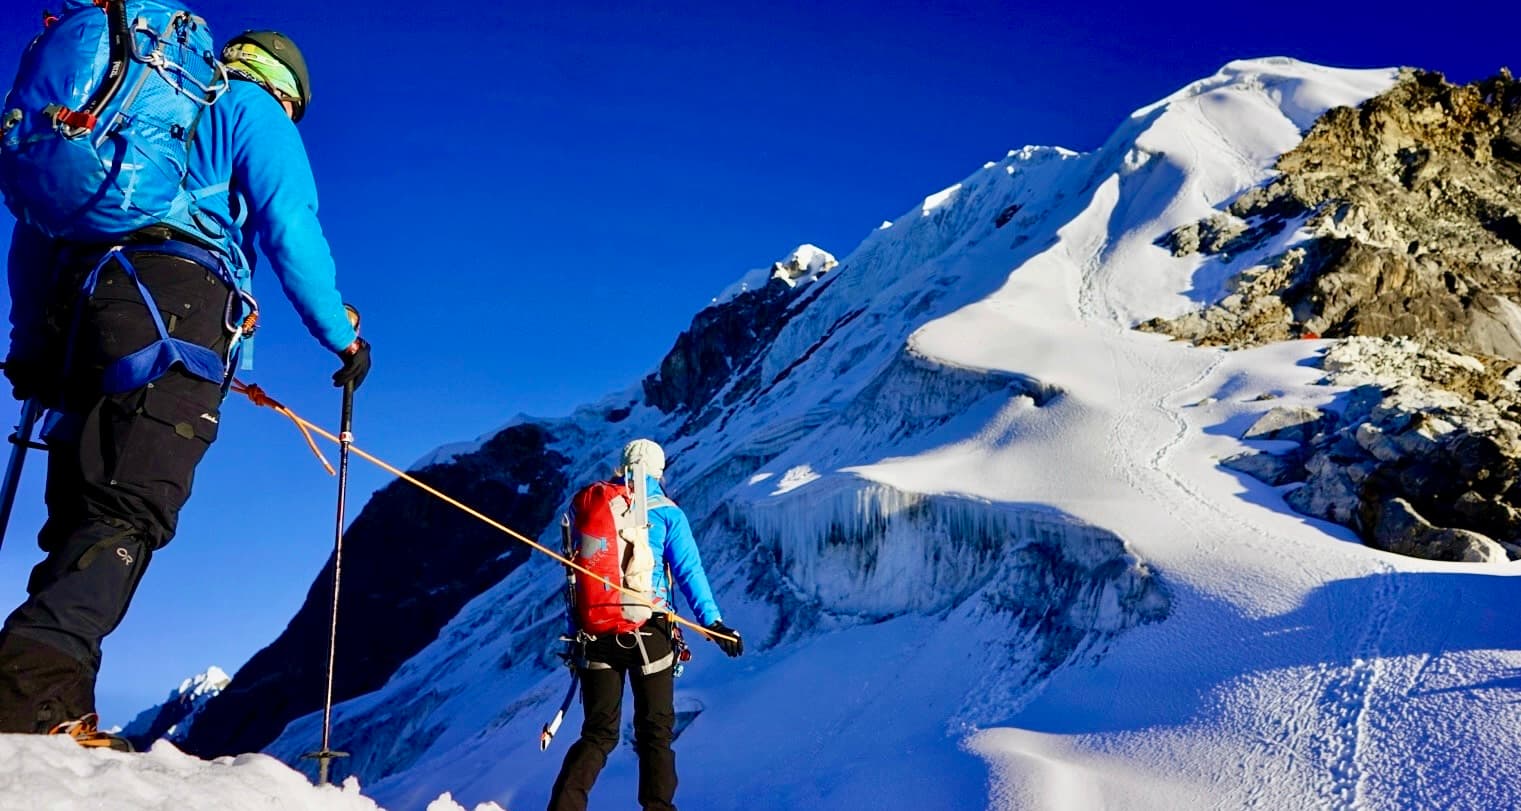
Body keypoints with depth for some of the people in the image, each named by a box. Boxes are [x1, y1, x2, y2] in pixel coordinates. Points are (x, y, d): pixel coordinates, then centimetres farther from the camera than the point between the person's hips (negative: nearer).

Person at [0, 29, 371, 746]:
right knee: (134, 509, -16)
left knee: (80, 515, 5)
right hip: (171, 310, -7)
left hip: (76, 304, 7)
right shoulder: (254, 112, 15)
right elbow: (290, 229, 1)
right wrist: (342, 335, 7)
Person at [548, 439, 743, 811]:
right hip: (648, 632, -3)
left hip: (598, 631, 3)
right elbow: (688, 570, -9)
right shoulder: (667, 512, 0)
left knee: (598, 734, 10)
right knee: (655, 730, 11)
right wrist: (713, 621, -11)